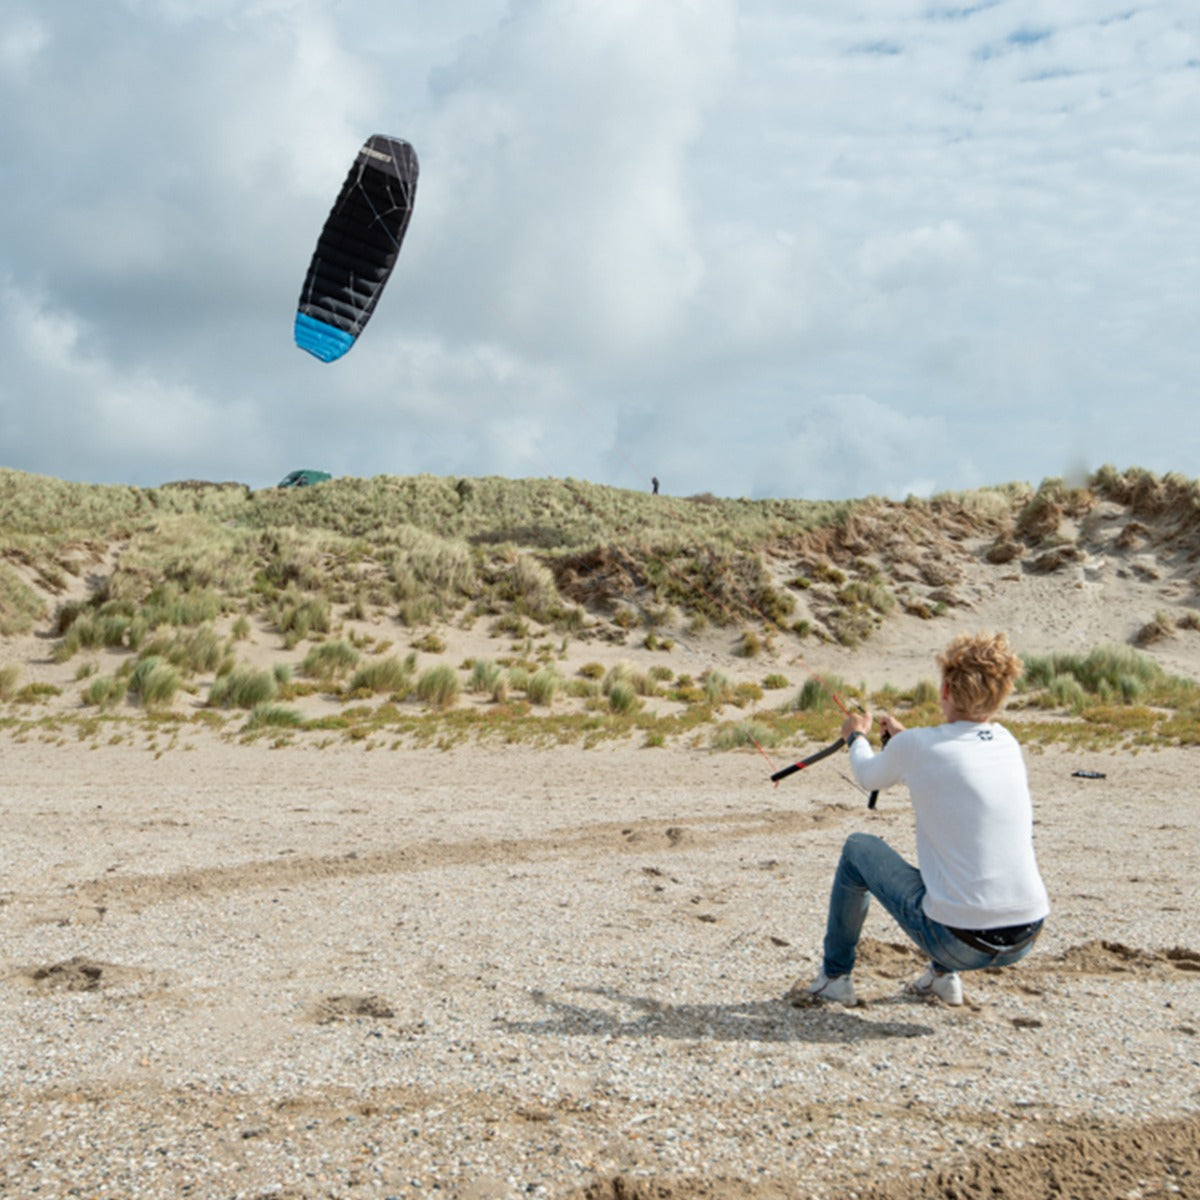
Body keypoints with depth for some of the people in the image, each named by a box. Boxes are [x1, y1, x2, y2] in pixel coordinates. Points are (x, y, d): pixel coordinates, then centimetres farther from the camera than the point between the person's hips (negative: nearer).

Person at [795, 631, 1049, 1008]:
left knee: (859, 848, 17)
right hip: (1026, 939, 5)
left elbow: (868, 777, 13)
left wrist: (857, 735, 33)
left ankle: (834, 978, 26)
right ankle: (943, 976, 35)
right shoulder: (1007, 744, 5)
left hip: (959, 941, -5)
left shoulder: (914, 747, -10)